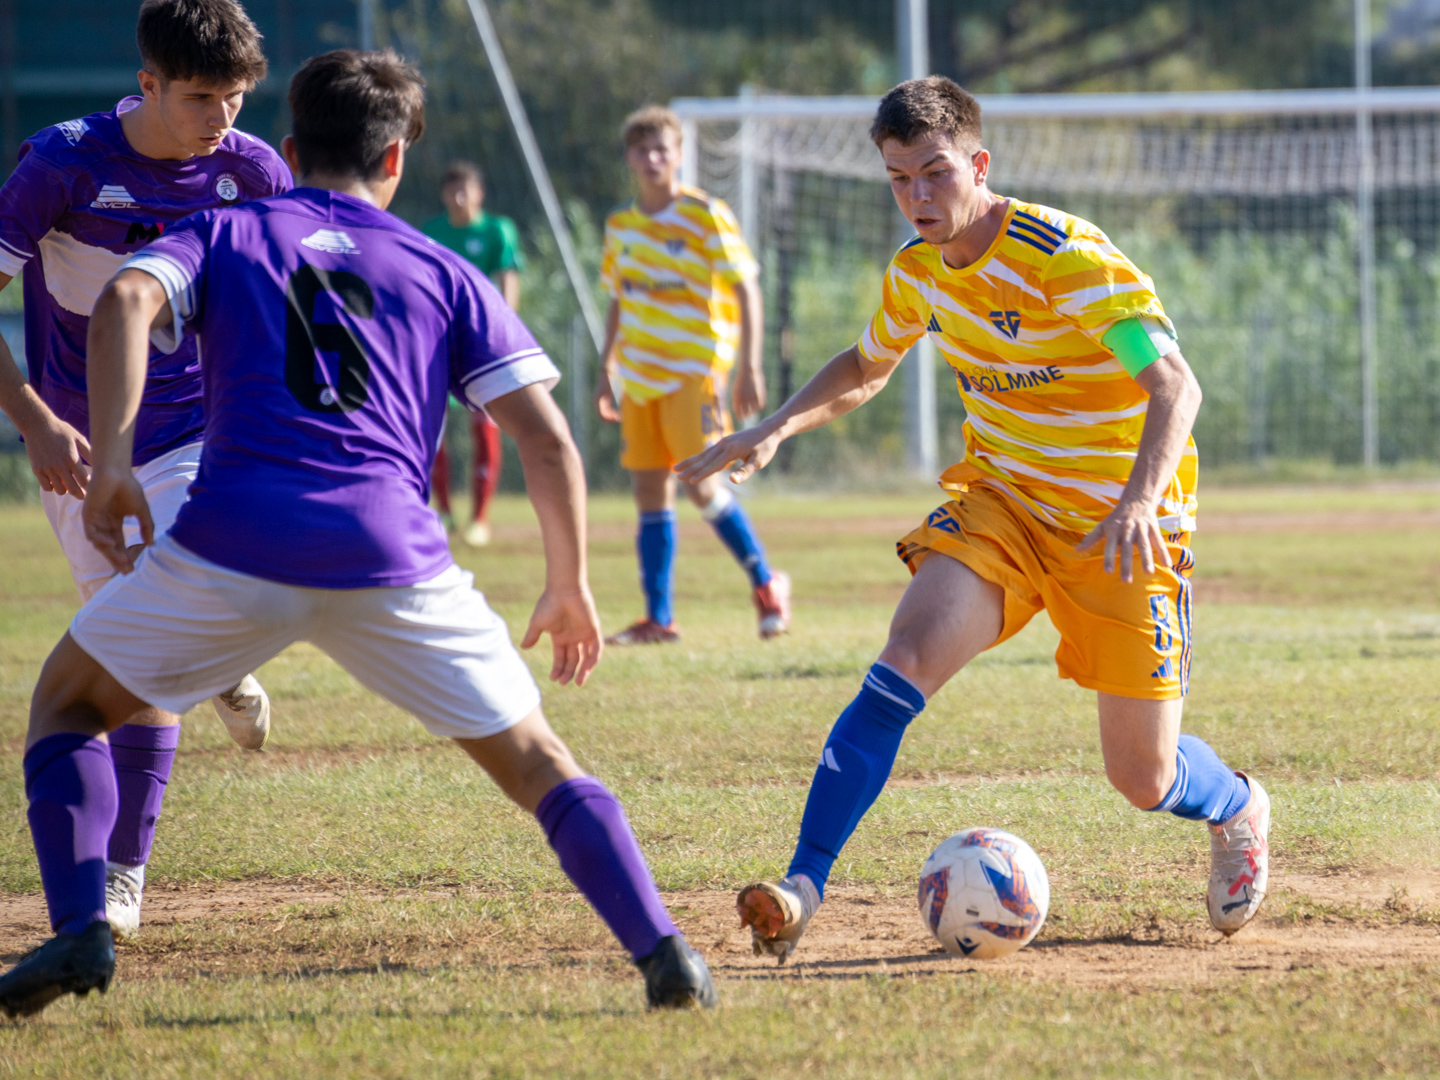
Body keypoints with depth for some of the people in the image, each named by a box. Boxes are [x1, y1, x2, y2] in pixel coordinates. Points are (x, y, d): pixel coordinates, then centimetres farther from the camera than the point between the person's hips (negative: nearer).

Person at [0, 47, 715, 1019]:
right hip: (393, 557, 1)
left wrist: (110, 459, -8)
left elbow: (128, 298, -3)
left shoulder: (222, 236, 20)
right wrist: (572, 586, 22)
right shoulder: (445, 274, 22)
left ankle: (80, 930, 3)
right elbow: (547, 439, 13)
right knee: (533, 758, 14)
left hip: (234, 541, -1)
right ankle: (664, 954, -2)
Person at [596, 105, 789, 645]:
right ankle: (658, 618, 6)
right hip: (640, 375, 6)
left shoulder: (706, 216, -7)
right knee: (649, 492, 2)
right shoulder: (621, 224, 10)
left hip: (695, 368, -6)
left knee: (700, 484, -15)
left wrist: (749, 366, -15)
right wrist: (608, 370, 18)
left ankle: (766, 584, 4)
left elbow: (746, 290, -8)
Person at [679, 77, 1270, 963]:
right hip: (1001, 501, 5)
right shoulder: (919, 269, 0)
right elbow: (866, 368, 21)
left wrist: (1139, 501, -47)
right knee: (909, 660, -24)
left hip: (1118, 520, -5)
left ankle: (1241, 811, 37)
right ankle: (803, 887, -26)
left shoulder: (1068, 259, -22)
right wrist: (777, 430, 3)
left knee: (1143, 780, 0)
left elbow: (1174, 385, -31)